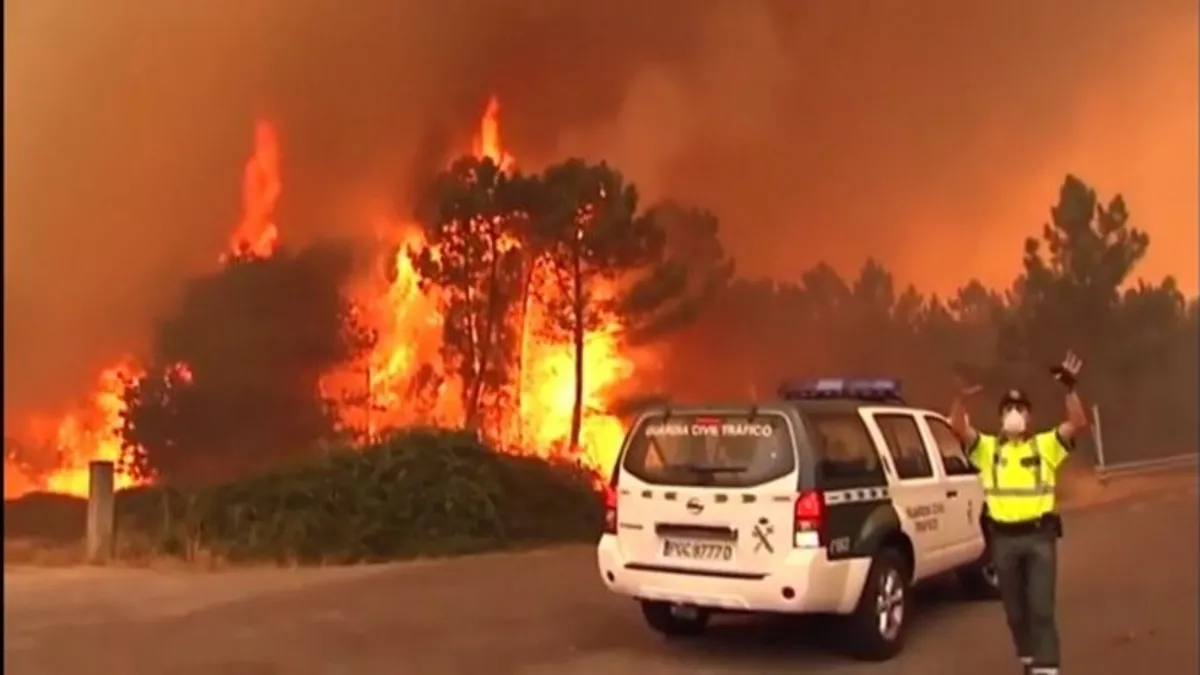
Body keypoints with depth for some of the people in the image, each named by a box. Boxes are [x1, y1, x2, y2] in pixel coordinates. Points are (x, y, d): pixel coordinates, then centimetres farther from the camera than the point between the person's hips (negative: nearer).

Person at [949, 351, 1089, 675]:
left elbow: (1078, 423, -8)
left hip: (1039, 535, -2)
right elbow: (958, 427, -7)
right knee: (1015, 609, 13)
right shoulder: (987, 448, 6)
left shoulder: (1046, 445, 4)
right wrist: (961, 396, -25)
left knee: (1041, 607, -5)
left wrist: (1069, 388, -22)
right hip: (1003, 538, 2)